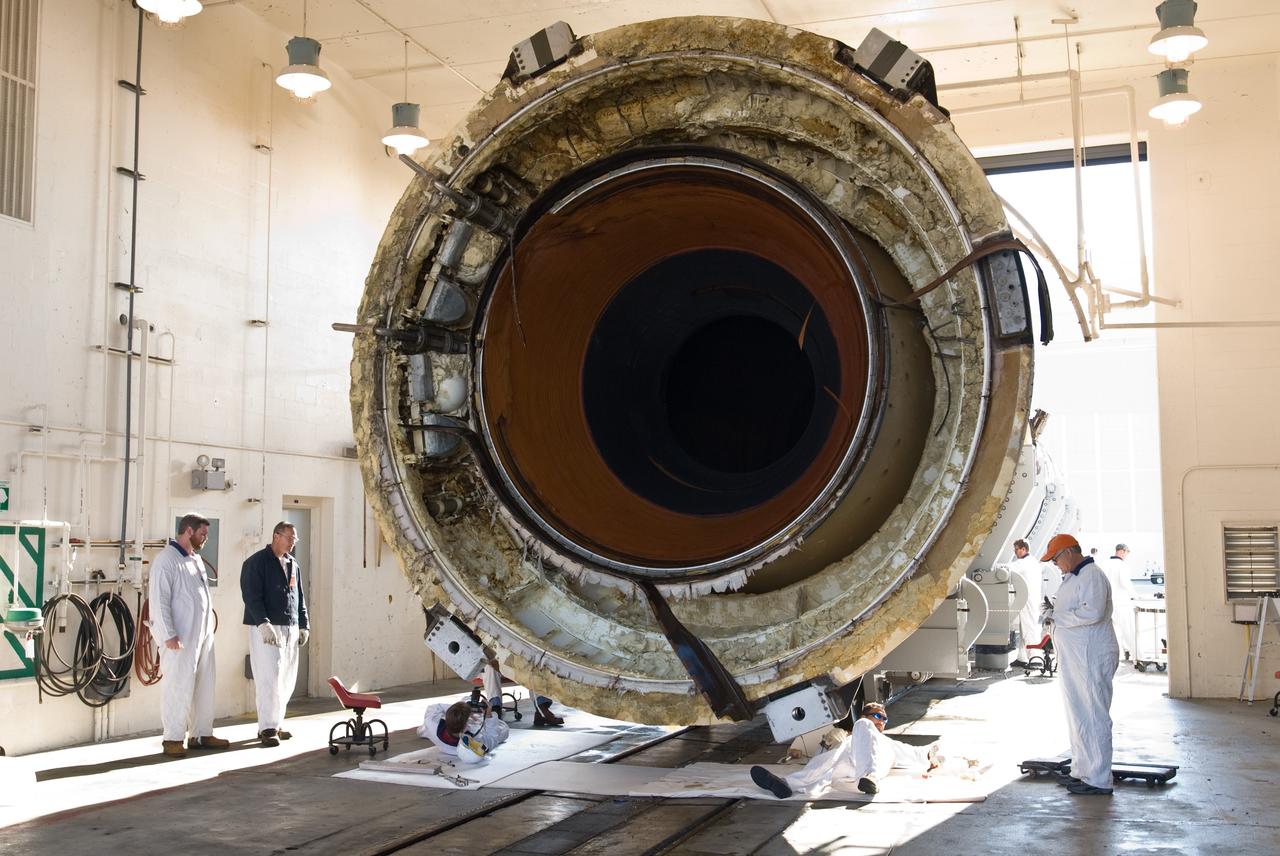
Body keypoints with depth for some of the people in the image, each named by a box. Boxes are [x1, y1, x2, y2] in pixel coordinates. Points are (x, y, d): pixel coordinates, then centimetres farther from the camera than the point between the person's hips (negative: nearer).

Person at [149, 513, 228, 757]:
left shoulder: (196, 559, 17)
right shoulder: (166, 560, -10)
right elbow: (158, 599, -15)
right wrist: (168, 634, -19)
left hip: (203, 634, 8)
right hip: (180, 637, -8)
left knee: (204, 685, 11)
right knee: (179, 686, -5)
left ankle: (202, 734, 19)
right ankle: (173, 738, 4)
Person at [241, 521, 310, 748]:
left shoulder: (293, 564, 17)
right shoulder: (257, 562, -5)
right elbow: (251, 595, -13)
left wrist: (303, 625, 17)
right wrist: (263, 623, -22)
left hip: (290, 628, 7)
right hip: (266, 628, -7)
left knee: (286, 680, 7)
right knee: (270, 678, -10)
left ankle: (275, 723, 17)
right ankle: (267, 729, -6)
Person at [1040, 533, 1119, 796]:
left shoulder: (1092, 576, -14)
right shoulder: (1072, 577, 18)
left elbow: (1092, 612, -28)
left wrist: (1057, 617, -18)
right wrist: (1054, 613, 9)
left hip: (1091, 658, -11)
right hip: (1073, 659, 11)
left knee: (1093, 717, -7)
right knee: (1077, 716, 16)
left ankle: (1098, 780, -3)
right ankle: (1081, 772, 26)